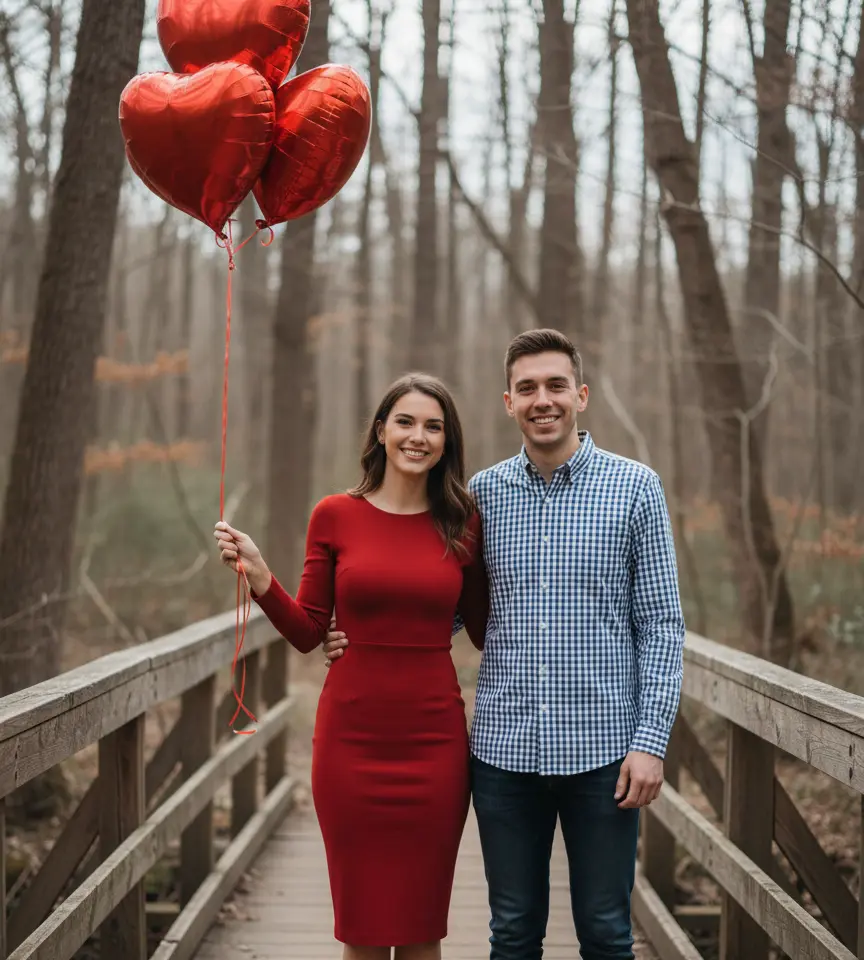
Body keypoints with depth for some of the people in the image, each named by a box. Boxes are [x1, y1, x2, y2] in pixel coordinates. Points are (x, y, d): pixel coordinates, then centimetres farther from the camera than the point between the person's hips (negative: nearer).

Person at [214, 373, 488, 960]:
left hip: (433, 741, 1)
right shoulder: (336, 516, 2)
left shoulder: (464, 525, 3)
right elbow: (308, 632, 4)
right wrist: (258, 577, -9)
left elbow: (486, 631, 10)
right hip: (352, 740, 0)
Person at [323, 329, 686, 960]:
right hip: (504, 748, 2)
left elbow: (660, 623, -2)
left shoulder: (634, 488, -1)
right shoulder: (483, 494, 5)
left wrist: (650, 740, -9)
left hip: (601, 749, -2)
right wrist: (361, 641, -2)